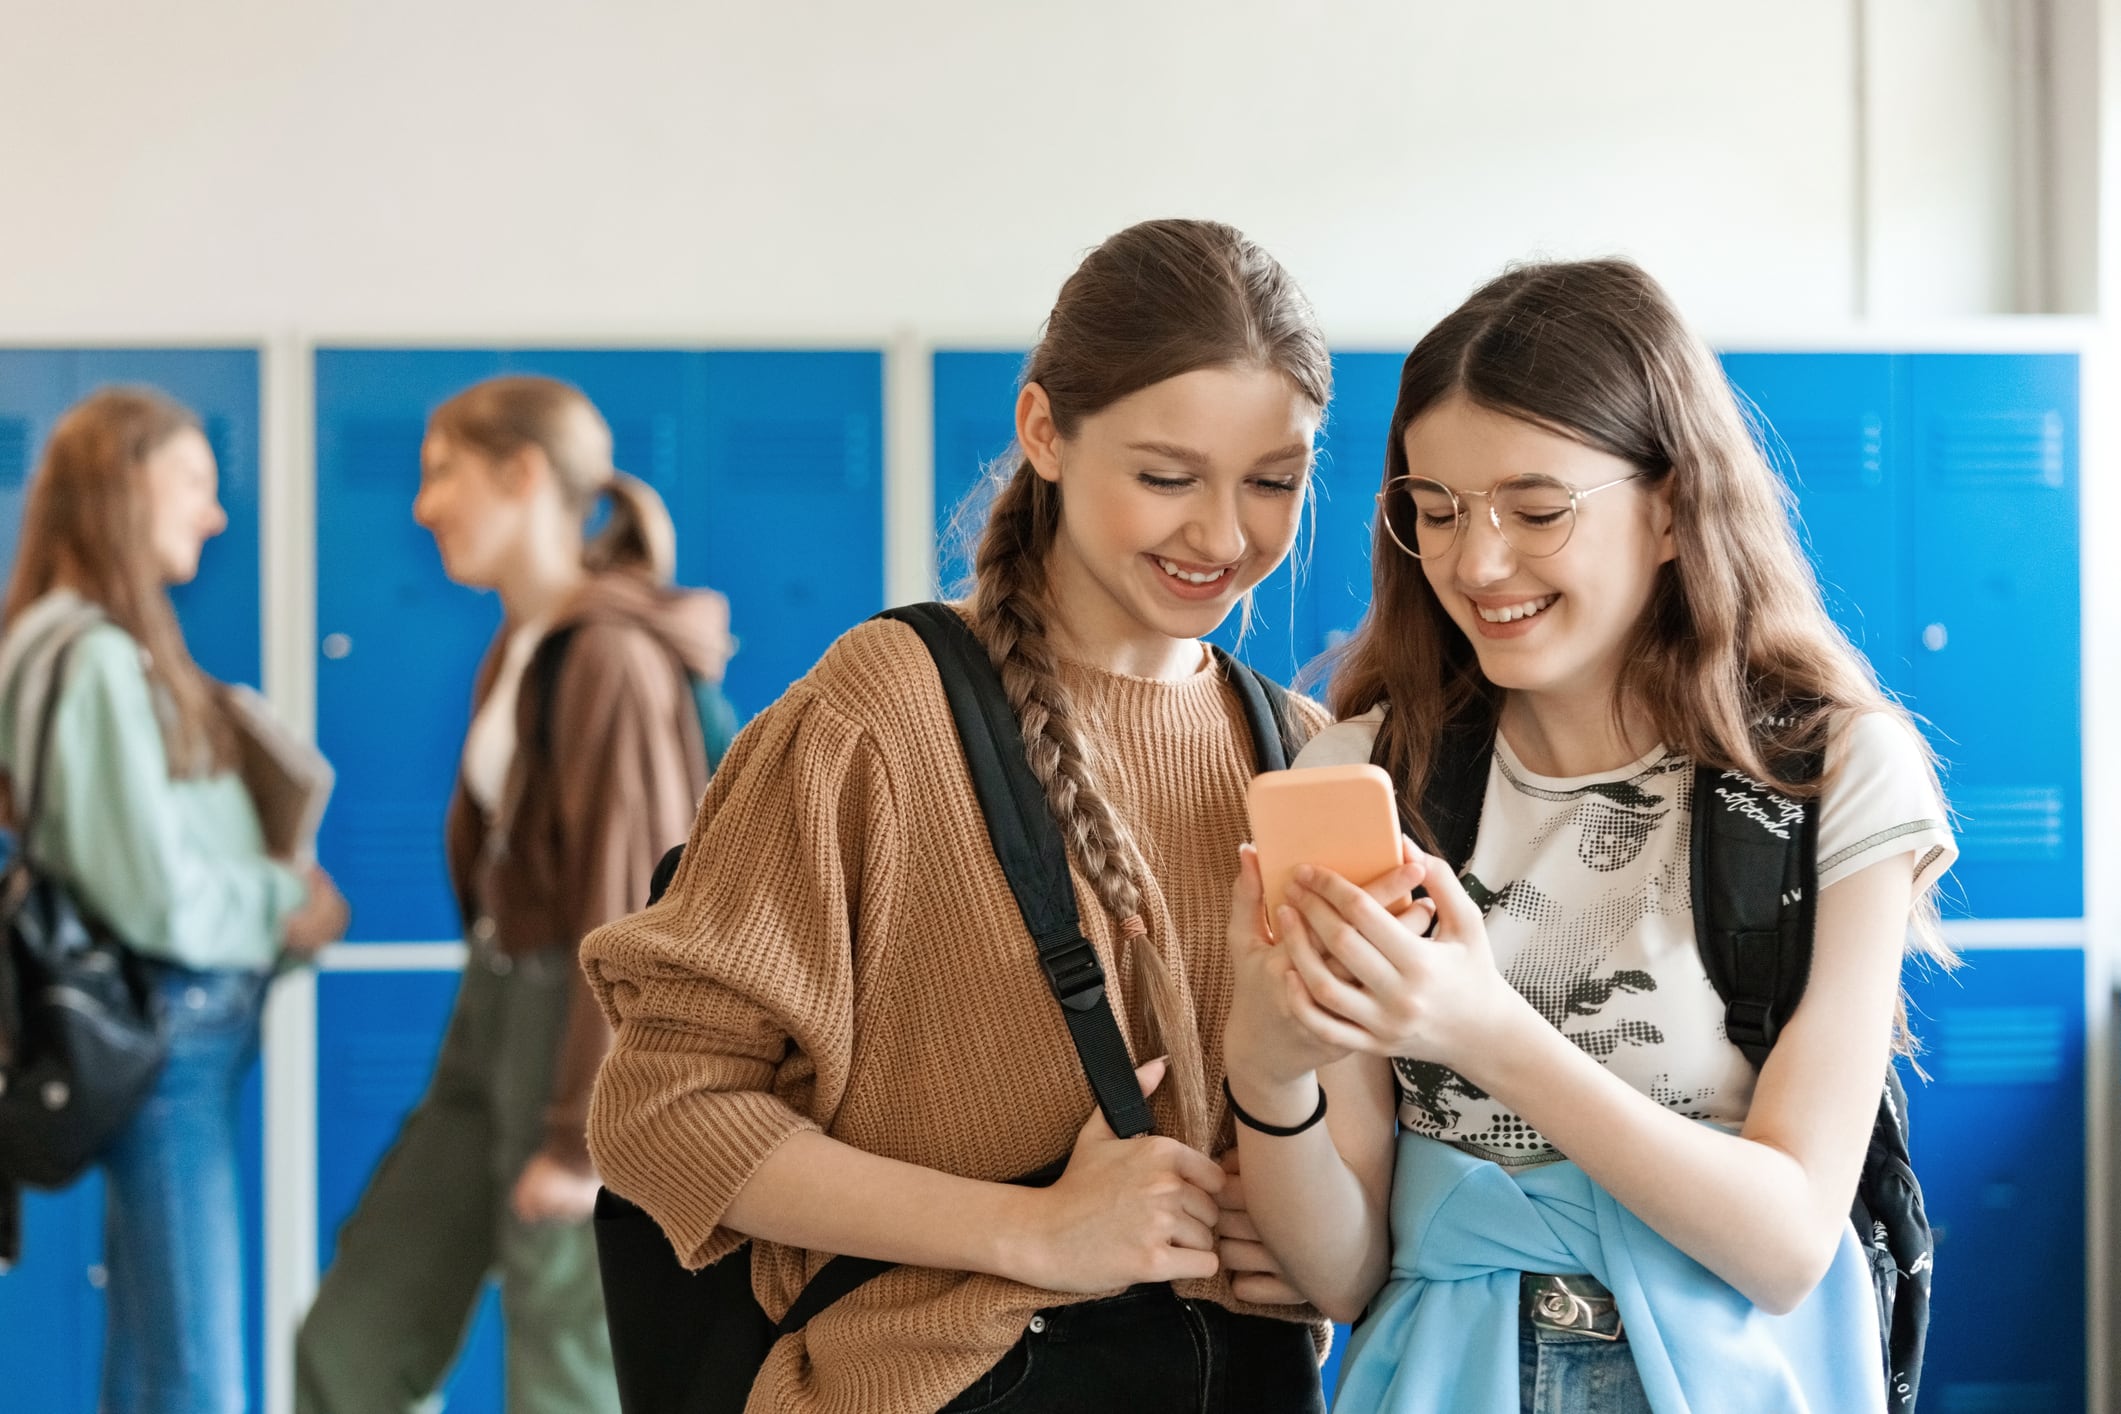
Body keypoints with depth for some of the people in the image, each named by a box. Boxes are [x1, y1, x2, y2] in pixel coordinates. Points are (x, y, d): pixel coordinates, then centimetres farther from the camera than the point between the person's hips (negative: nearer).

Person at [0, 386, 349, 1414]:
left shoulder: (125, 649, 12)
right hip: (165, 1033, -9)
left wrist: (282, 899, -5)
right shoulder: (96, 661, -17)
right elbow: (159, 895, -19)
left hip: (187, 1028, 9)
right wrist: (290, 904, -4)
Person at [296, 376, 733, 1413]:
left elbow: (629, 907, -20)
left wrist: (581, 1136, -18)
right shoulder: (519, 648, 9)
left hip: (593, 1028, -9)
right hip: (497, 1015, 9)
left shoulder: (612, 661, -18)